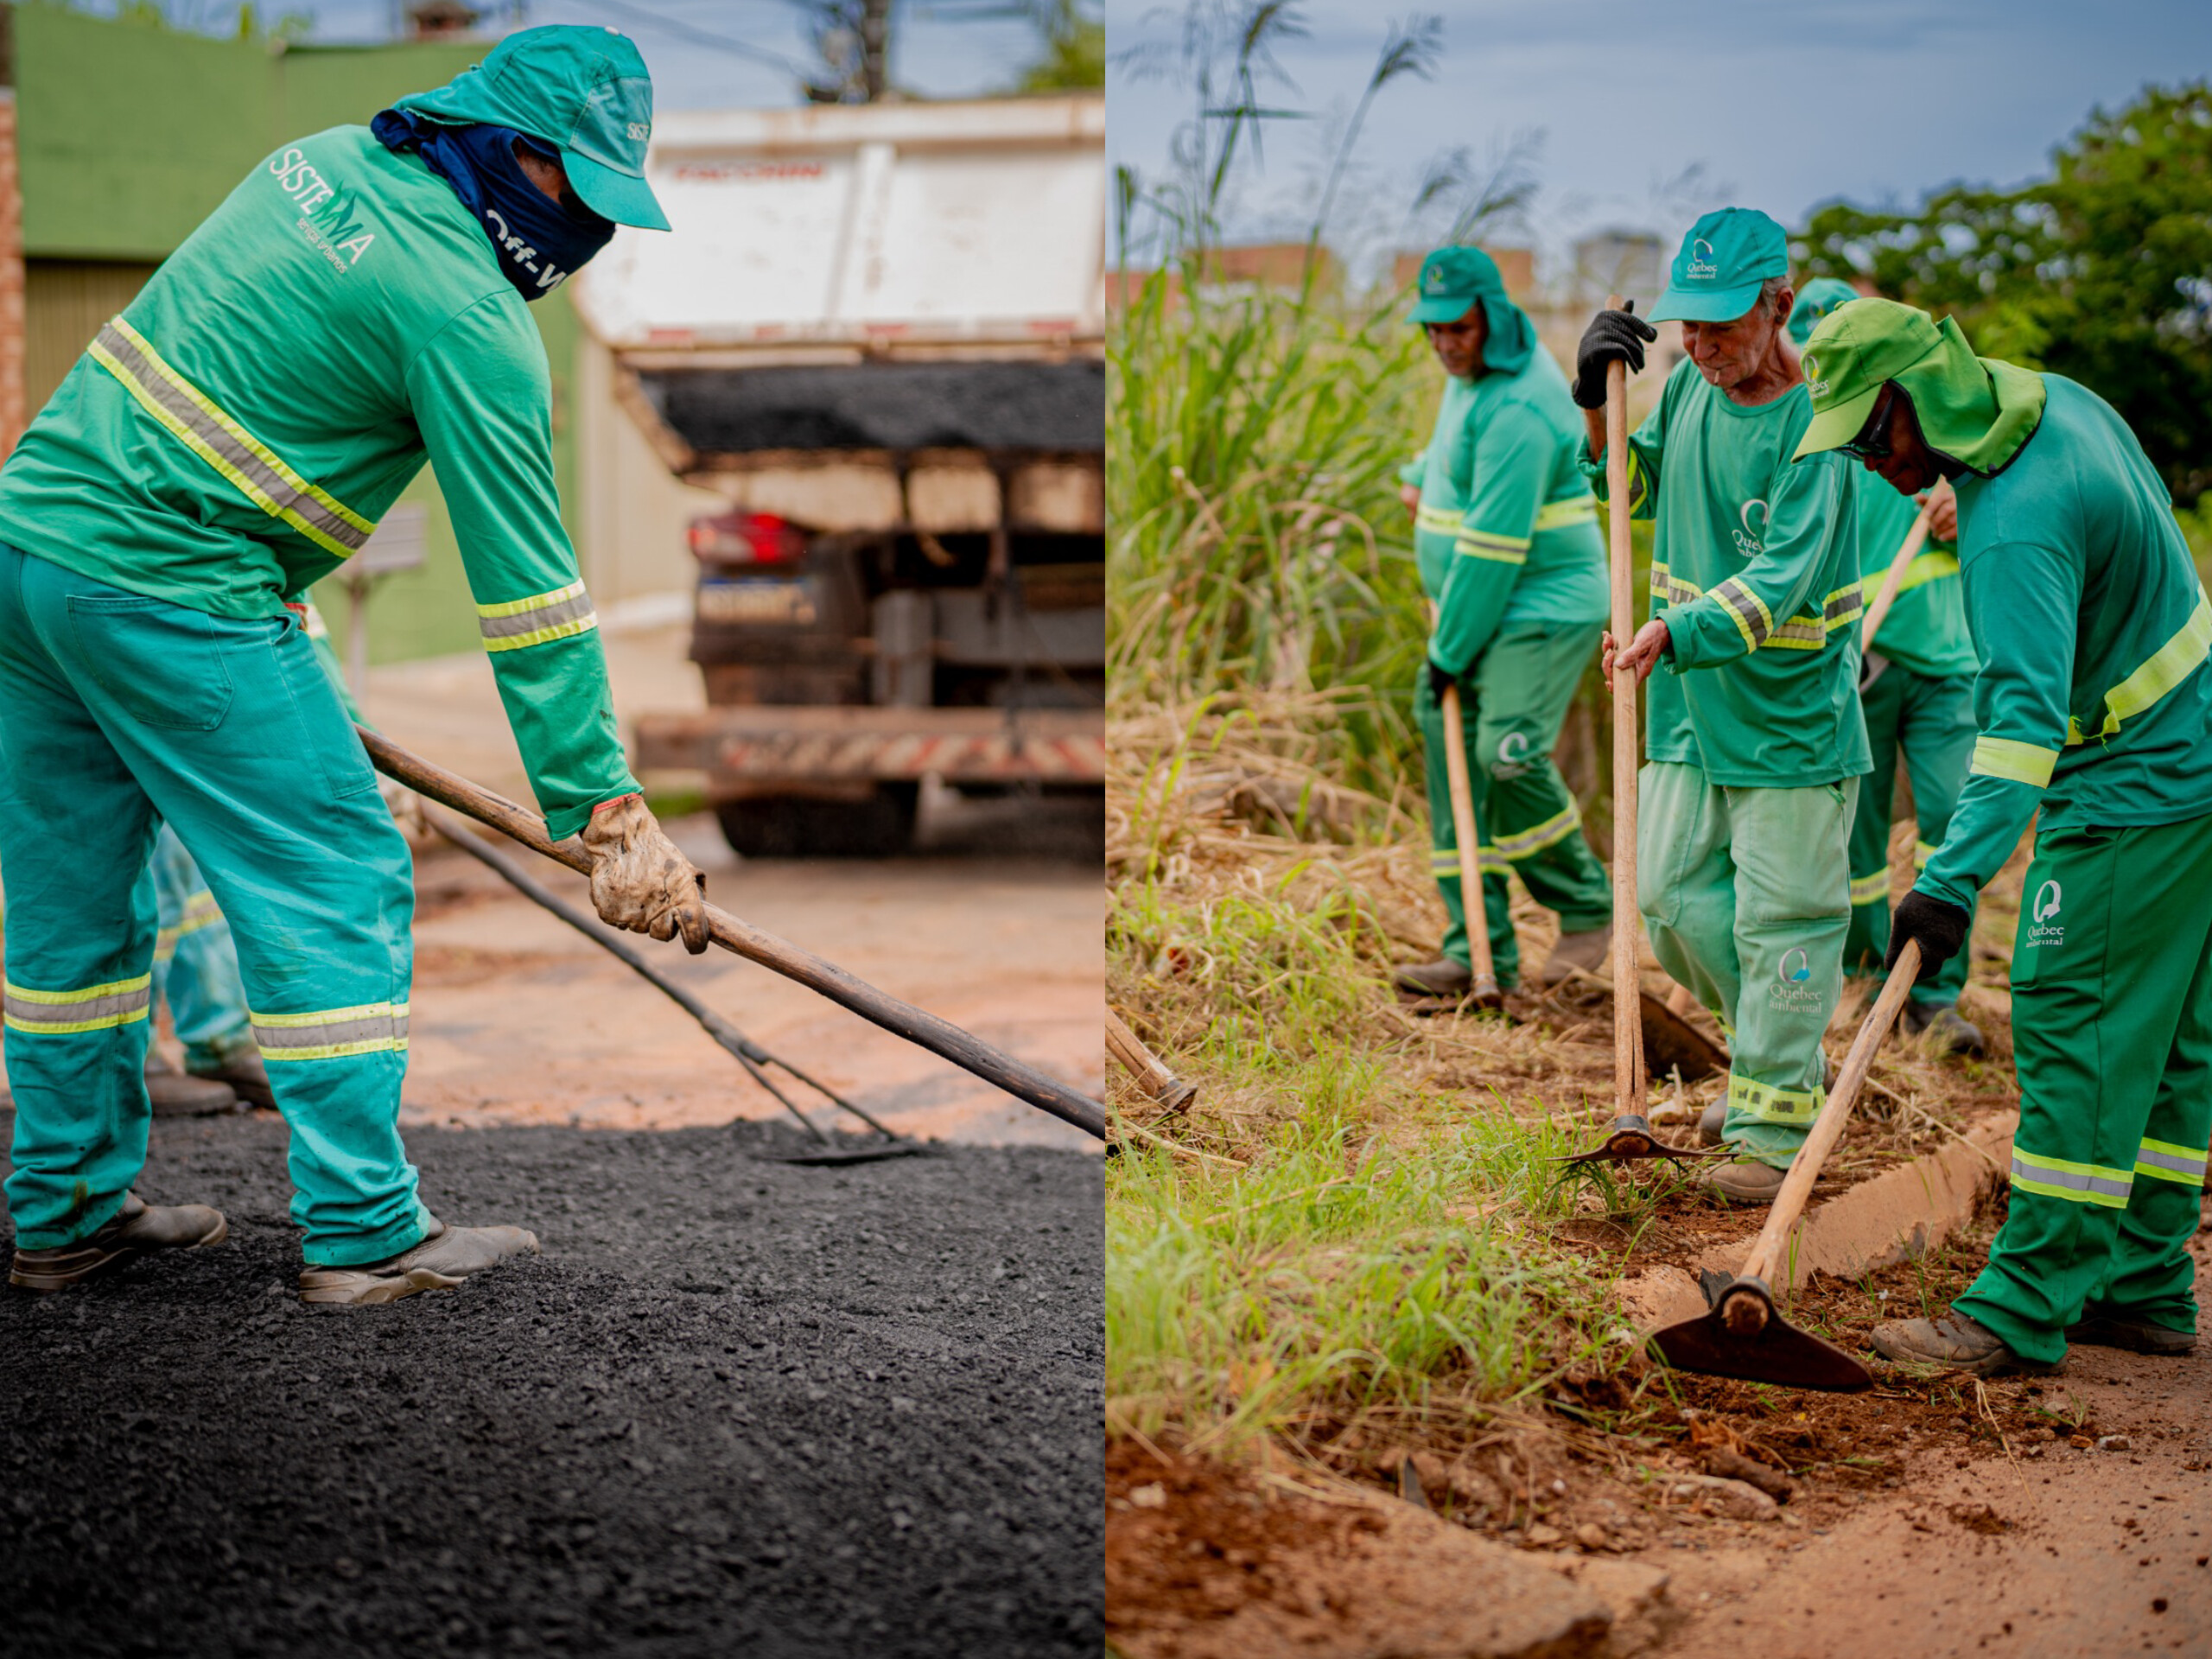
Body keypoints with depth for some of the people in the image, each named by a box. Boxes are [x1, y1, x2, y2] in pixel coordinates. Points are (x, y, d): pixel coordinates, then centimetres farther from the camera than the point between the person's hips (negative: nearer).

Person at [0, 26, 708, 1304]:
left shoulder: (325, 162, 13)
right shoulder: (466, 312, -13)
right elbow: (525, 585, -15)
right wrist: (609, 812, -12)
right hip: (170, 597, -9)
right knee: (336, 883, -1)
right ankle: (364, 1232, 1)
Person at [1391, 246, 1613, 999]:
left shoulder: (1518, 410, -22)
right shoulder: (1476, 371, 9)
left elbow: (1493, 549, -22)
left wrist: (1449, 650, -17)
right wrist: (1424, 478, 47)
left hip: (1541, 609, -10)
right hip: (1482, 611, 10)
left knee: (1508, 755, -23)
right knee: (1456, 770, 4)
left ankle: (1587, 908, -2)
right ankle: (1480, 956, 7)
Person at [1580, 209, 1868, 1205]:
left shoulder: (1814, 424, -19)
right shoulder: (1689, 385, 3)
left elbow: (1781, 581, -26)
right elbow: (1638, 488, 20)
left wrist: (1677, 632, -40)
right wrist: (1601, 406, 2)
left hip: (1792, 716, -7)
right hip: (1690, 710, 7)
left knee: (1780, 924, -1)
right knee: (1673, 896, 11)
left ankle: (1775, 1130, 9)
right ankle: (1783, 1059, 33)